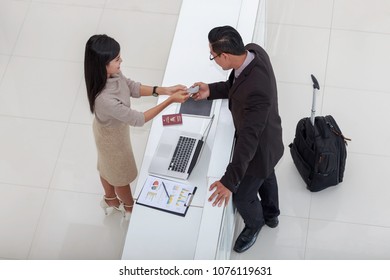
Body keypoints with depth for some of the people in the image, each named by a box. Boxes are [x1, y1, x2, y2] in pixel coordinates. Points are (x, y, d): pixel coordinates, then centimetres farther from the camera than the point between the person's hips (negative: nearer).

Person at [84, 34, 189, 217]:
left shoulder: (112, 74, -24)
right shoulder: (104, 99, -47)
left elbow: (133, 88, -6)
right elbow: (137, 119, -36)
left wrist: (164, 90, -18)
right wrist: (170, 101, -36)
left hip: (110, 130, 7)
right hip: (112, 137, -7)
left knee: (108, 167, 33)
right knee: (121, 174, 23)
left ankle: (110, 199, 62)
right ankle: (129, 207, 54)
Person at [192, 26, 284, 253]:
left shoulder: (256, 91, -46)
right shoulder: (254, 51, -20)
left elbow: (249, 139, -43)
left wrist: (229, 181, -41)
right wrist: (212, 90, -12)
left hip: (259, 147, -8)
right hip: (266, 135, 8)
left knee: (242, 196, 19)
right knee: (266, 176, 34)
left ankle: (254, 224, 52)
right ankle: (271, 215, 63)